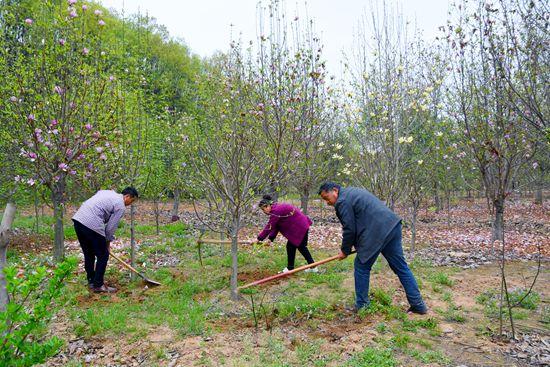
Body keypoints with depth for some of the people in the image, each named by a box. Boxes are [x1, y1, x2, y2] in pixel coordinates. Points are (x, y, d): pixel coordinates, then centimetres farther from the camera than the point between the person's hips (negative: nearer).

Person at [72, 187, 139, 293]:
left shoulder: (107, 192, 23)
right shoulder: (121, 206, 0)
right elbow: (111, 227, -1)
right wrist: (107, 242, 17)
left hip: (78, 218, 9)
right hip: (92, 225, -9)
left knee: (88, 254, 21)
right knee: (103, 256, 5)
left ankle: (91, 281, 31)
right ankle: (98, 285, 11)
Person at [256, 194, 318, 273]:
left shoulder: (276, 210, -22)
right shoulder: (277, 208, 10)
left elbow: (269, 227, -19)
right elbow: (275, 227, 9)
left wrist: (259, 238, -11)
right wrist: (270, 239, 1)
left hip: (299, 227, -11)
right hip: (303, 225, 11)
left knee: (291, 246, -1)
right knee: (301, 246, 20)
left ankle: (290, 268, 12)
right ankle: (313, 267, 28)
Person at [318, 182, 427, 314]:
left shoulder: (342, 201, -7)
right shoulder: (352, 192, 23)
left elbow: (349, 229, -7)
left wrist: (345, 250, 8)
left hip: (378, 233, -9)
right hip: (392, 225, 9)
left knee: (361, 267, 7)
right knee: (401, 266, 13)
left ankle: (361, 306, 16)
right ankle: (418, 305, 18)